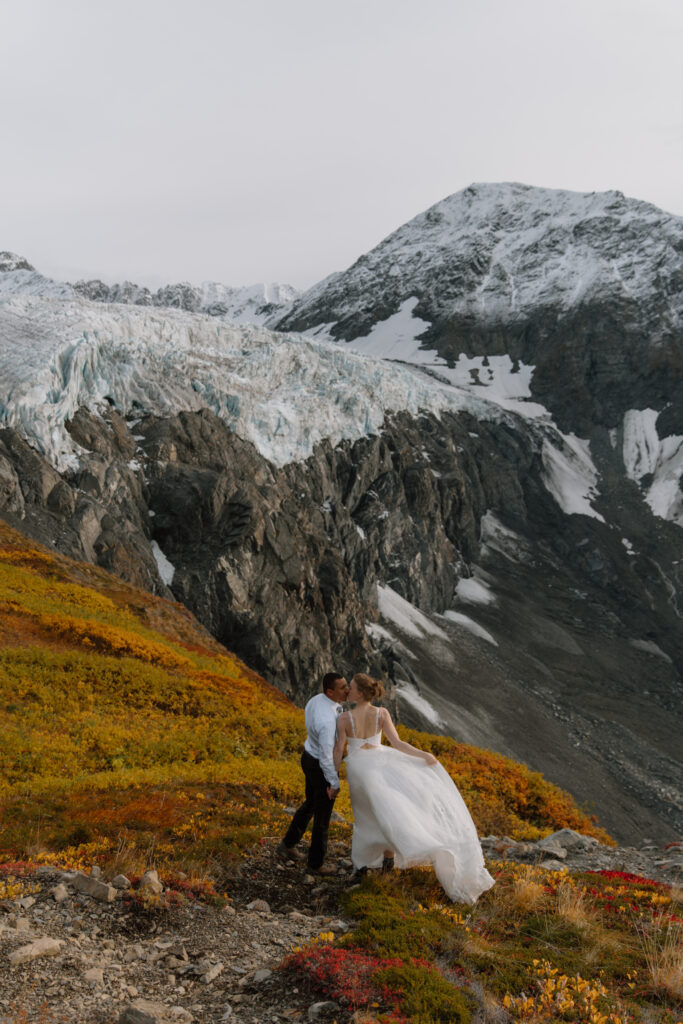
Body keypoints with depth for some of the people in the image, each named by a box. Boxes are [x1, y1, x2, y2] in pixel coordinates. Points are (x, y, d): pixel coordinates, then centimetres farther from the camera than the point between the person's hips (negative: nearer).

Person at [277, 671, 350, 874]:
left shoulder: (316, 700, -10)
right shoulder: (327, 720, -39)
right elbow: (326, 757, -29)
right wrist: (335, 784, -18)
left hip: (309, 757, 9)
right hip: (321, 768, -8)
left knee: (311, 804, 31)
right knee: (322, 816, 15)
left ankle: (288, 845, 46)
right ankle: (316, 862, 36)